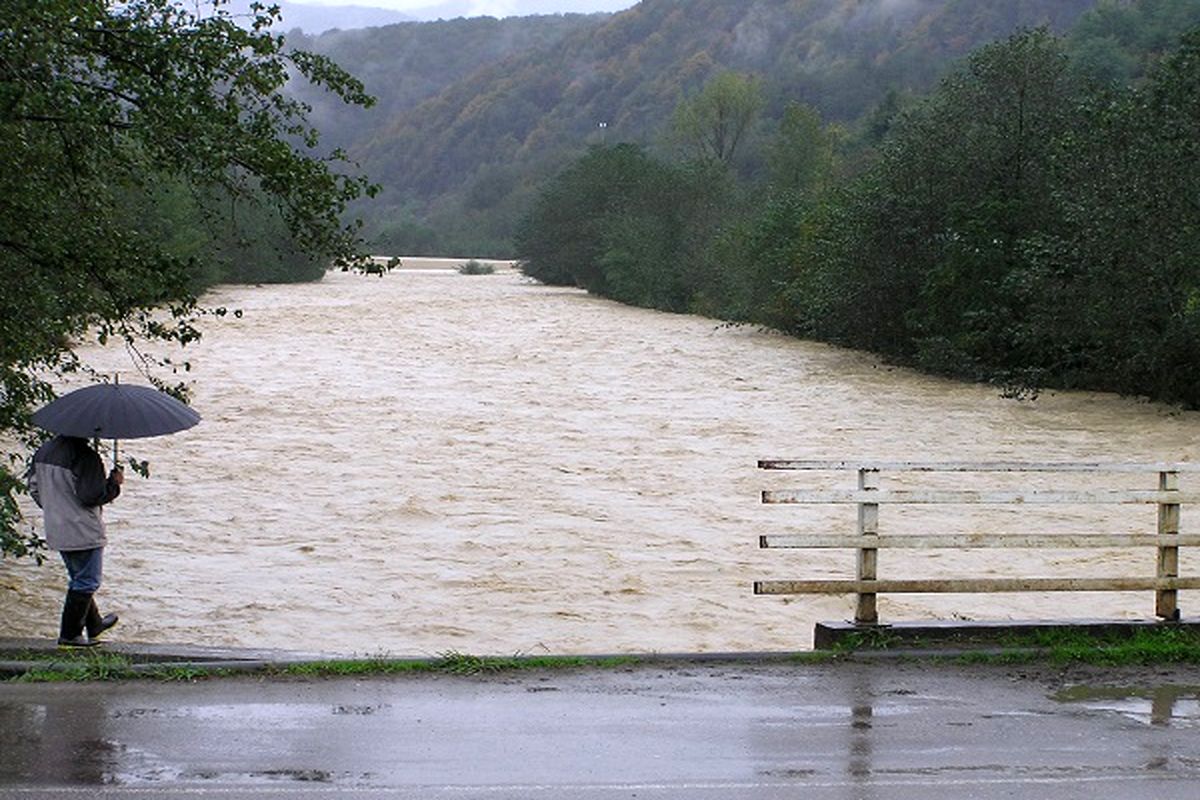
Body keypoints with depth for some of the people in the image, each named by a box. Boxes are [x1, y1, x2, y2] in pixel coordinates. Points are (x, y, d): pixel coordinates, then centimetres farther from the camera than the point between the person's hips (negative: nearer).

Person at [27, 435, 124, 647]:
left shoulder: (43, 451, 4)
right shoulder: (85, 456, -21)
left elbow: (34, 487, 12)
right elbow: (91, 495, -23)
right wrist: (114, 483, -8)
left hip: (56, 532, 8)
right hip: (83, 532, -8)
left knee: (79, 579, 22)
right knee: (86, 583, 4)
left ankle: (94, 623, 37)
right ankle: (70, 634, 5)